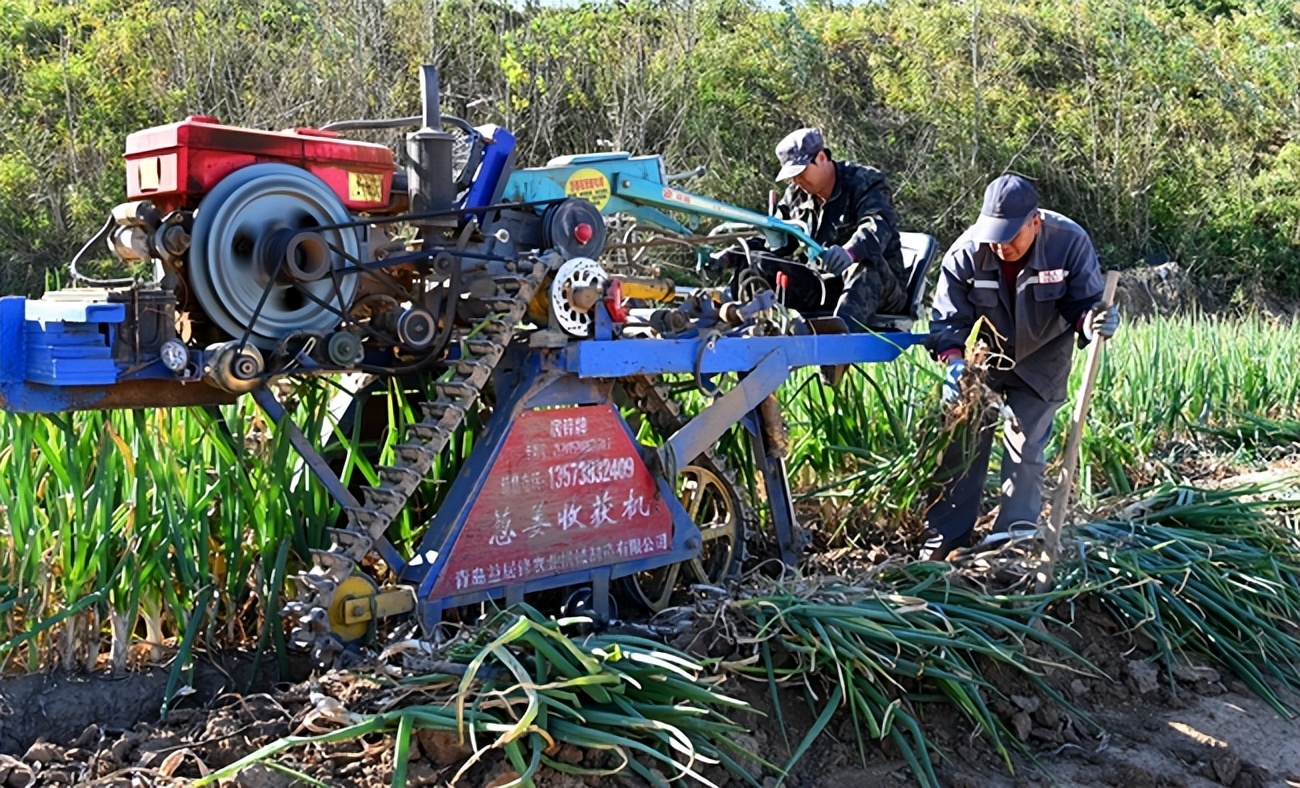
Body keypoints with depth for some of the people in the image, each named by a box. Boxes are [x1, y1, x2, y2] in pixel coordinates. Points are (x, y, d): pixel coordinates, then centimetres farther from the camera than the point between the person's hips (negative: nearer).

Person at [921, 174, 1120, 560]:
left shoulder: (1071, 243, -26)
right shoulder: (965, 252, -24)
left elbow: (1083, 304, -16)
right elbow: (948, 318, -18)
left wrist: (1094, 321, -41)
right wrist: (953, 362, -37)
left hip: (1042, 358, -1)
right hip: (983, 355, 1)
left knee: (1025, 447, -1)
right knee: (961, 440, -1)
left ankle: (1015, 536, 10)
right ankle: (946, 539, 8)